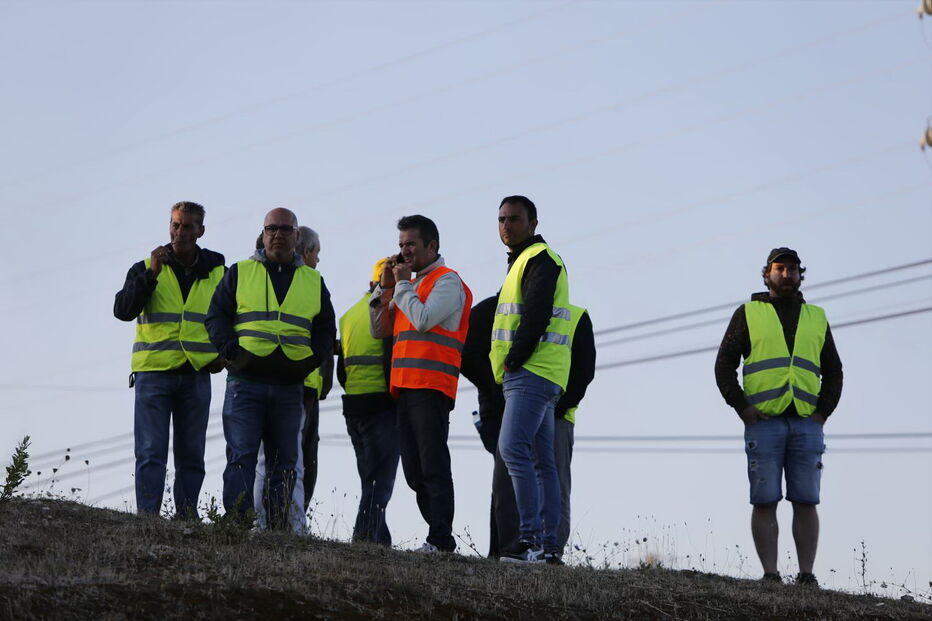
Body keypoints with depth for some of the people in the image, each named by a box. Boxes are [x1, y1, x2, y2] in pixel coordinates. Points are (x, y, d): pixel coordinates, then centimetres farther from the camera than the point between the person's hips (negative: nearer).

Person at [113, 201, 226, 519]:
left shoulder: (218, 273, 10)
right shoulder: (146, 268, 4)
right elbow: (123, 310, -9)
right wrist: (151, 274, -18)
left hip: (197, 374, 2)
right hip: (153, 371, -2)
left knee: (191, 454, 4)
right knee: (151, 453, -7)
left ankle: (187, 516, 8)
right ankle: (146, 516, -8)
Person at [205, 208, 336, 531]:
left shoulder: (314, 281, 15)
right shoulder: (239, 273, 8)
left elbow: (326, 329, 18)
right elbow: (216, 316, 6)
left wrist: (311, 360, 2)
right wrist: (232, 350, -9)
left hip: (290, 386, 3)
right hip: (245, 383, -3)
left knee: (285, 462, 4)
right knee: (241, 457, -8)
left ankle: (280, 527, 7)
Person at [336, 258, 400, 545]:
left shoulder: (350, 314, 17)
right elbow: (392, 360, -17)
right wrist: (398, 399, -10)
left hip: (352, 404, 8)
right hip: (381, 403, -8)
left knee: (369, 476, 13)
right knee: (381, 477, -7)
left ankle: (379, 536, 12)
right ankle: (368, 532, -15)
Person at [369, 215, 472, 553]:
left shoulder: (448, 281, -1)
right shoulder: (411, 285, 25)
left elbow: (423, 319, -17)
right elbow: (379, 330, 22)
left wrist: (403, 284, -4)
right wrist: (385, 287, 12)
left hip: (431, 388, -9)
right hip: (404, 386, 9)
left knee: (433, 467, -12)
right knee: (414, 471, 6)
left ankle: (440, 540, -13)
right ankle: (439, 537, 9)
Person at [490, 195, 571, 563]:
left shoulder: (540, 259, -6)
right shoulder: (523, 261, 26)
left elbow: (536, 316, -18)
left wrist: (514, 360, -15)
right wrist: (509, 367, 16)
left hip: (531, 373, -11)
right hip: (532, 377, 11)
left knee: (513, 448, -20)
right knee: (541, 462, 7)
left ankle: (532, 538, -24)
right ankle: (548, 546, 7)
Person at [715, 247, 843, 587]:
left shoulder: (816, 318, 18)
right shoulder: (748, 313, 10)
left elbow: (833, 371, 18)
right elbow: (724, 365, 6)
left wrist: (823, 412, 4)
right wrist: (743, 408, -5)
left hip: (806, 423, 2)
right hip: (764, 422, -2)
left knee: (805, 502, -3)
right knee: (764, 502, -5)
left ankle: (806, 575, -2)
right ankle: (770, 575, -5)